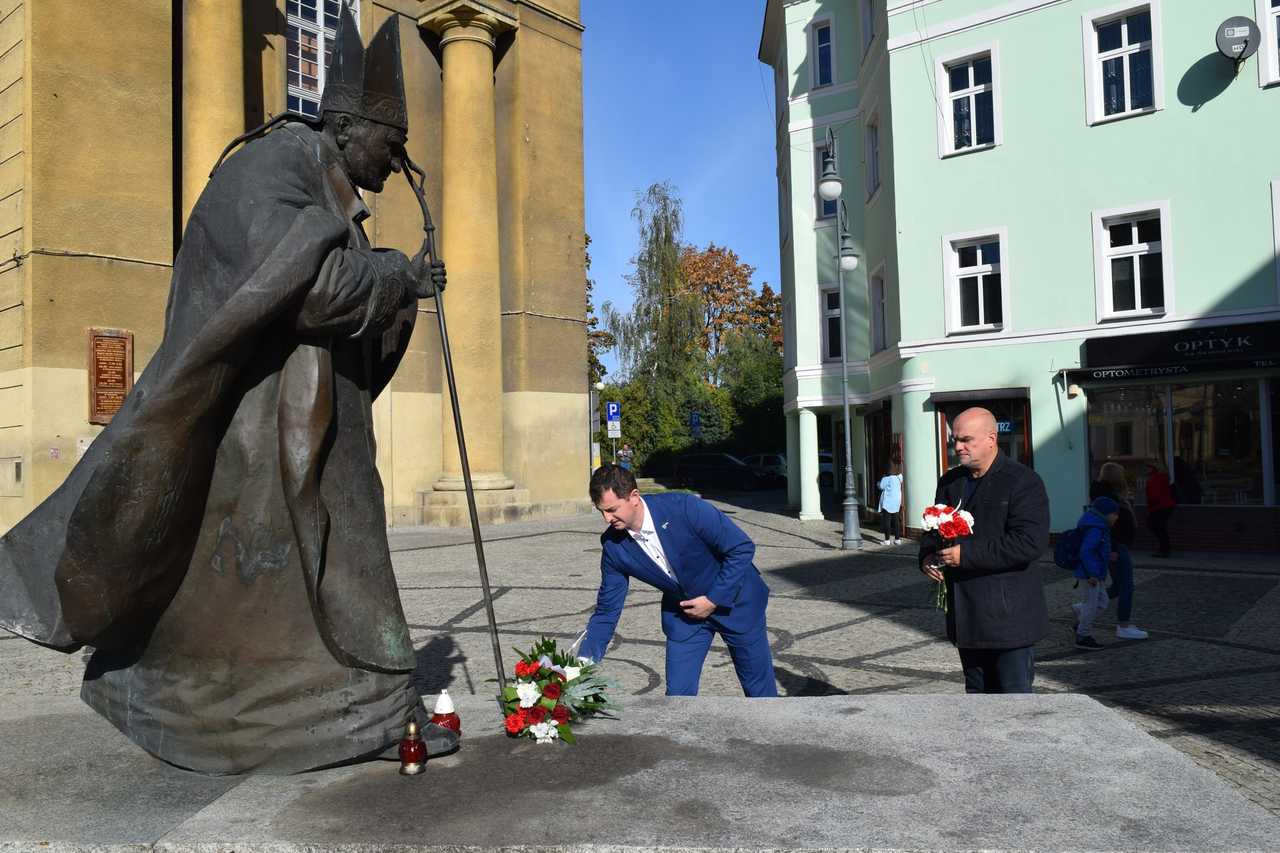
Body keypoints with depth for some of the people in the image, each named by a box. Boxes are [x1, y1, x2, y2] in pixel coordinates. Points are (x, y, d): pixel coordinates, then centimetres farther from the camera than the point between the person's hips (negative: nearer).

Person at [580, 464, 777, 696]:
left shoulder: (684, 507, -30)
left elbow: (742, 548, -22)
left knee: (760, 687, 11)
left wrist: (714, 599, -21)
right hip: (683, 612, 3)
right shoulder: (613, 546, -15)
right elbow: (606, 611, -6)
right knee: (678, 693, -2)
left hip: (733, 600, -3)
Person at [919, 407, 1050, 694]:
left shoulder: (1023, 481, -11)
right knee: (977, 690, 18)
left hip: (1009, 616, -7)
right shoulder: (950, 482, 11)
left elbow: (1030, 542, -22)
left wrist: (967, 554, -23)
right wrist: (927, 556, -2)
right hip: (966, 615, 7)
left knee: (1015, 690, 0)